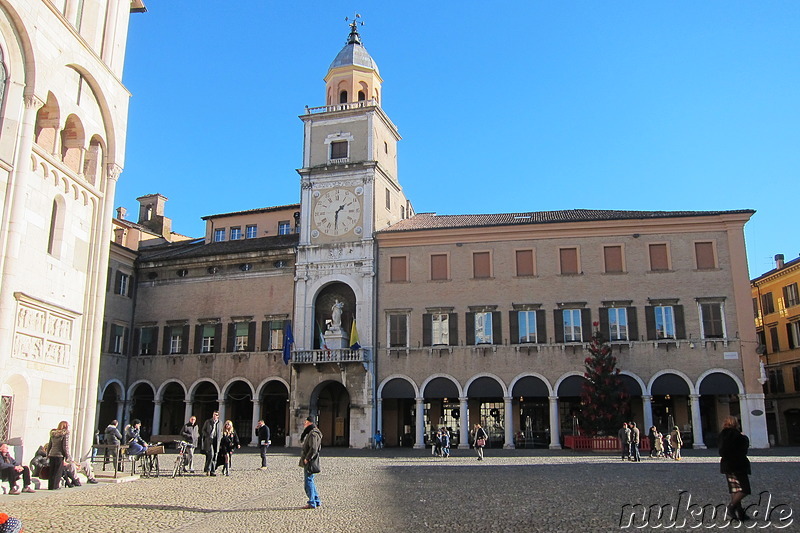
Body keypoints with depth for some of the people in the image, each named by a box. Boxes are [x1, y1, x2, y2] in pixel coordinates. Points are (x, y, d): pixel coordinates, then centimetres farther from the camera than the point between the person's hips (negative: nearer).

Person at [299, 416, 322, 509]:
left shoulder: (313, 434, -18)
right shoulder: (310, 433, 15)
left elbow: (313, 448, -25)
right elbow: (302, 439, 26)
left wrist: (307, 459, -20)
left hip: (310, 463, -10)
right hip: (308, 463, 10)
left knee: (308, 482, -5)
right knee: (309, 481, 16)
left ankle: (312, 503, 0)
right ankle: (316, 501, 23)